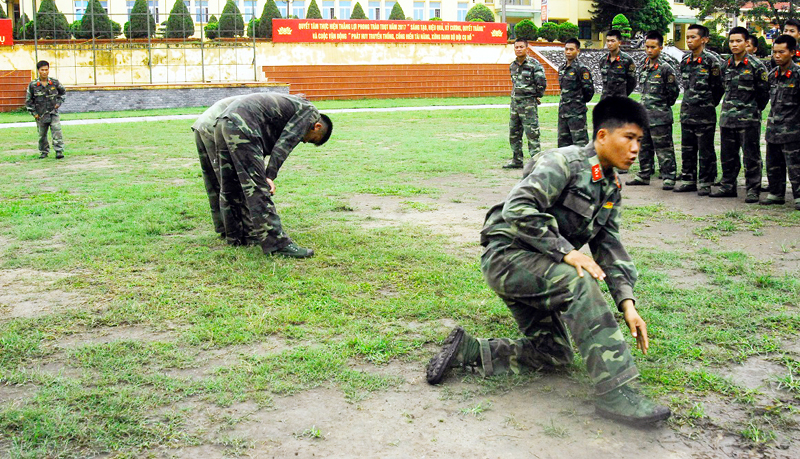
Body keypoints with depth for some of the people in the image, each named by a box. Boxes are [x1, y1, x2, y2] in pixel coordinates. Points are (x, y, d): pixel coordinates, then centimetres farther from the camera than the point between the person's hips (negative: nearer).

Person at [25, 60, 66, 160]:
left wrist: (59, 102, 6)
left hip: (53, 113, 0)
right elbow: (28, 100, 5)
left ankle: (59, 151, -13)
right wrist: (34, 113, -1)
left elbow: (63, 92, 19)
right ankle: (44, 152, 26)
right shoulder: (32, 85, -3)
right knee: (42, 135, 9)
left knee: (57, 131, -15)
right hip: (40, 115, 1)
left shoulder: (55, 83, -1)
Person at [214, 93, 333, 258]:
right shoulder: (310, 111, 6)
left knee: (229, 187, 18)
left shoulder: (292, 105, 32)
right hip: (241, 127, -10)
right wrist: (270, 175, -8)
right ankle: (276, 244, -10)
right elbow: (285, 144, -7)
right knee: (257, 188, -11)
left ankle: (235, 236, 30)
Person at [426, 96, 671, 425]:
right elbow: (517, 209, -27)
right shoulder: (565, 163, -16)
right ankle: (615, 393, -34)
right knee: (577, 280, -34)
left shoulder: (611, 189, 11)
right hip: (507, 255, -9)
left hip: (536, 267, 10)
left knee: (553, 355, 5)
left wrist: (627, 303, -5)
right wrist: (566, 252, -29)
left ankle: (466, 350, 11)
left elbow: (609, 247, 8)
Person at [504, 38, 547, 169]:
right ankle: (517, 160, 20)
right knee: (514, 133, 11)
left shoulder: (534, 64, -9)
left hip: (529, 103, -7)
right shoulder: (513, 66, 12)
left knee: (531, 133, -7)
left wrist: (536, 96, -3)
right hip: (515, 103, 8)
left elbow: (542, 83, -10)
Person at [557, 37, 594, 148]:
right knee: (563, 141, 13)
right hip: (563, 111, 8)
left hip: (577, 112, -8)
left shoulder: (581, 69, -10)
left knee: (580, 142, -6)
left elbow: (589, 90, -10)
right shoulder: (562, 68, 13)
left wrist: (580, 102, 1)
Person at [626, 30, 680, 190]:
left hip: (659, 117, -7)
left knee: (664, 148, -3)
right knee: (644, 147, 14)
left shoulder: (665, 68, -9)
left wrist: (664, 105, 2)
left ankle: (669, 177, 2)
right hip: (644, 114, 7)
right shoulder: (643, 67, 12)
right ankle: (644, 175, 23)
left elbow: (674, 90, -6)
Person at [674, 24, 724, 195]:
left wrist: (708, 104, 2)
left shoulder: (711, 61, -9)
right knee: (687, 149, 12)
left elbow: (719, 87, -4)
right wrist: (690, 101, 15)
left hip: (705, 114, -6)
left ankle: (705, 182, 9)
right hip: (686, 112, 6)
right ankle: (688, 180, 21)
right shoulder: (684, 60, 9)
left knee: (705, 150, 2)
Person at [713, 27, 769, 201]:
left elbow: (763, 93, -2)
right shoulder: (725, 65, 10)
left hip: (748, 119, -5)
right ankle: (727, 185, 22)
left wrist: (753, 110, 3)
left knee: (751, 156, 0)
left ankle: (753, 189, 6)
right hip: (727, 117, 5)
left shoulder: (756, 66, -6)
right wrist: (729, 108, 16)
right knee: (727, 155, 12)